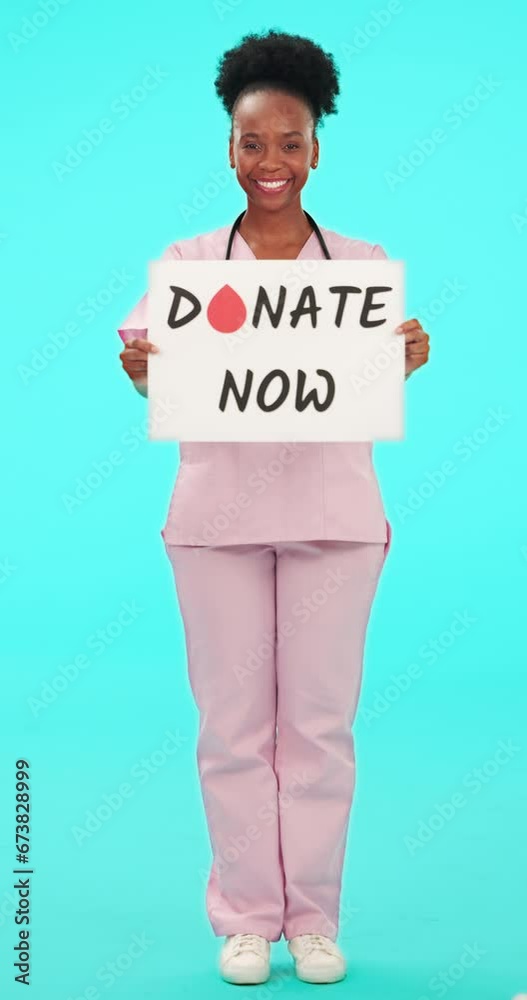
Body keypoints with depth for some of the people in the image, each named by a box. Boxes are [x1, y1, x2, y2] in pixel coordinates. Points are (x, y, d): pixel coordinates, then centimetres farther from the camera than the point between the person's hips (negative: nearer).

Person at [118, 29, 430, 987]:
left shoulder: (362, 261, 7)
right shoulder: (188, 260, 7)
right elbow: (148, 344, -3)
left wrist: (411, 355, -24)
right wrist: (137, 362, -26)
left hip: (331, 511, 0)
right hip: (217, 511, 0)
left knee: (320, 720, 4)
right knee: (232, 720, 4)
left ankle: (315, 918, 18)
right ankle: (247, 917, 17)